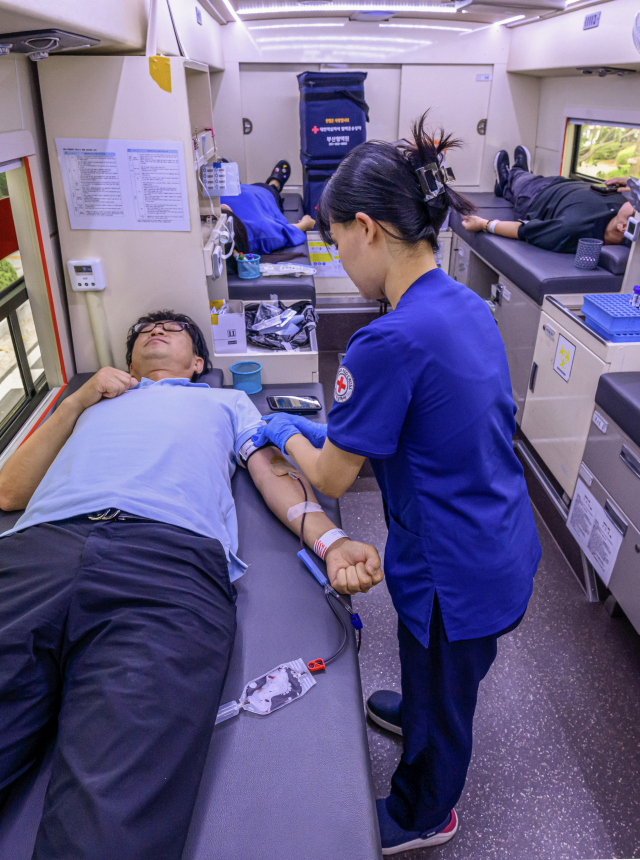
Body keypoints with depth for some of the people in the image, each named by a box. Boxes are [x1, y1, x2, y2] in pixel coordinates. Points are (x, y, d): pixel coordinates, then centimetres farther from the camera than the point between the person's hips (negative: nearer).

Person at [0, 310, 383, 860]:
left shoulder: (227, 401, 37)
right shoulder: (94, 399, 40)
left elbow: (274, 474, 20)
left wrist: (330, 540, -1)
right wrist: (76, 401, 24)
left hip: (171, 555, -2)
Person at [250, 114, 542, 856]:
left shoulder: (390, 342, -32)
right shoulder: (469, 306, -3)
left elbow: (332, 478, -20)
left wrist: (287, 432, 0)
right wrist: (331, 427, 7)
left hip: (456, 572, -7)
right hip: (506, 547, 8)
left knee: (441, 696, 21)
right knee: (440, 675, 35)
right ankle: (415, 714, 66)